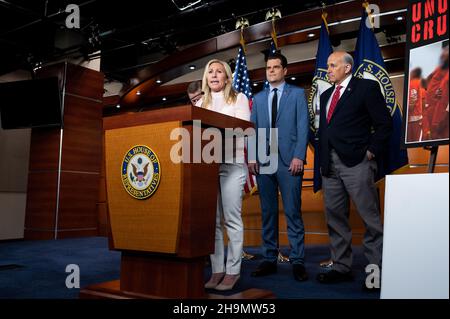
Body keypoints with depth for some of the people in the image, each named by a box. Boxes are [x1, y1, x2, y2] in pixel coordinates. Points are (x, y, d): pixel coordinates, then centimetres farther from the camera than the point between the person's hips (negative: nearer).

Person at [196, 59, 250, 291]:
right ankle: (217, 270, 8)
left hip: (231, 163, -4)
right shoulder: (201, 103, 19)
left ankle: (233, 270, 2)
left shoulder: (239, 98, 8)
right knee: (211, 219, 2)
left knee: (231, 218, -5)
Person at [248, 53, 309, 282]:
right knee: (268, 213, 6)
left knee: (293, 213, -3)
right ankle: (269, 260, 13)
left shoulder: (297, 94, 8)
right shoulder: (258, 98, 18)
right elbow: (253, 130, 13)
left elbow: (303, 127, -1)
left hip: (289, 161, -3)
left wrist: (299, 156, -12)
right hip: (263, 162, 4)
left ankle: (297, 261, 3)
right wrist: (252, 157, 0)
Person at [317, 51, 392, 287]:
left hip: (356, 162, -7)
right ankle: (341, 267, 19)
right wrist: (322, 159, 10)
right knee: (335, 218, 10)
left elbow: (384, 124, -4)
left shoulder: (367, 87, 1)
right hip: (329, 164, 7)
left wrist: (371, 152, -10)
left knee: (370, 217, -3)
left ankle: (377, 268, 5)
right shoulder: (325, 95, 20)